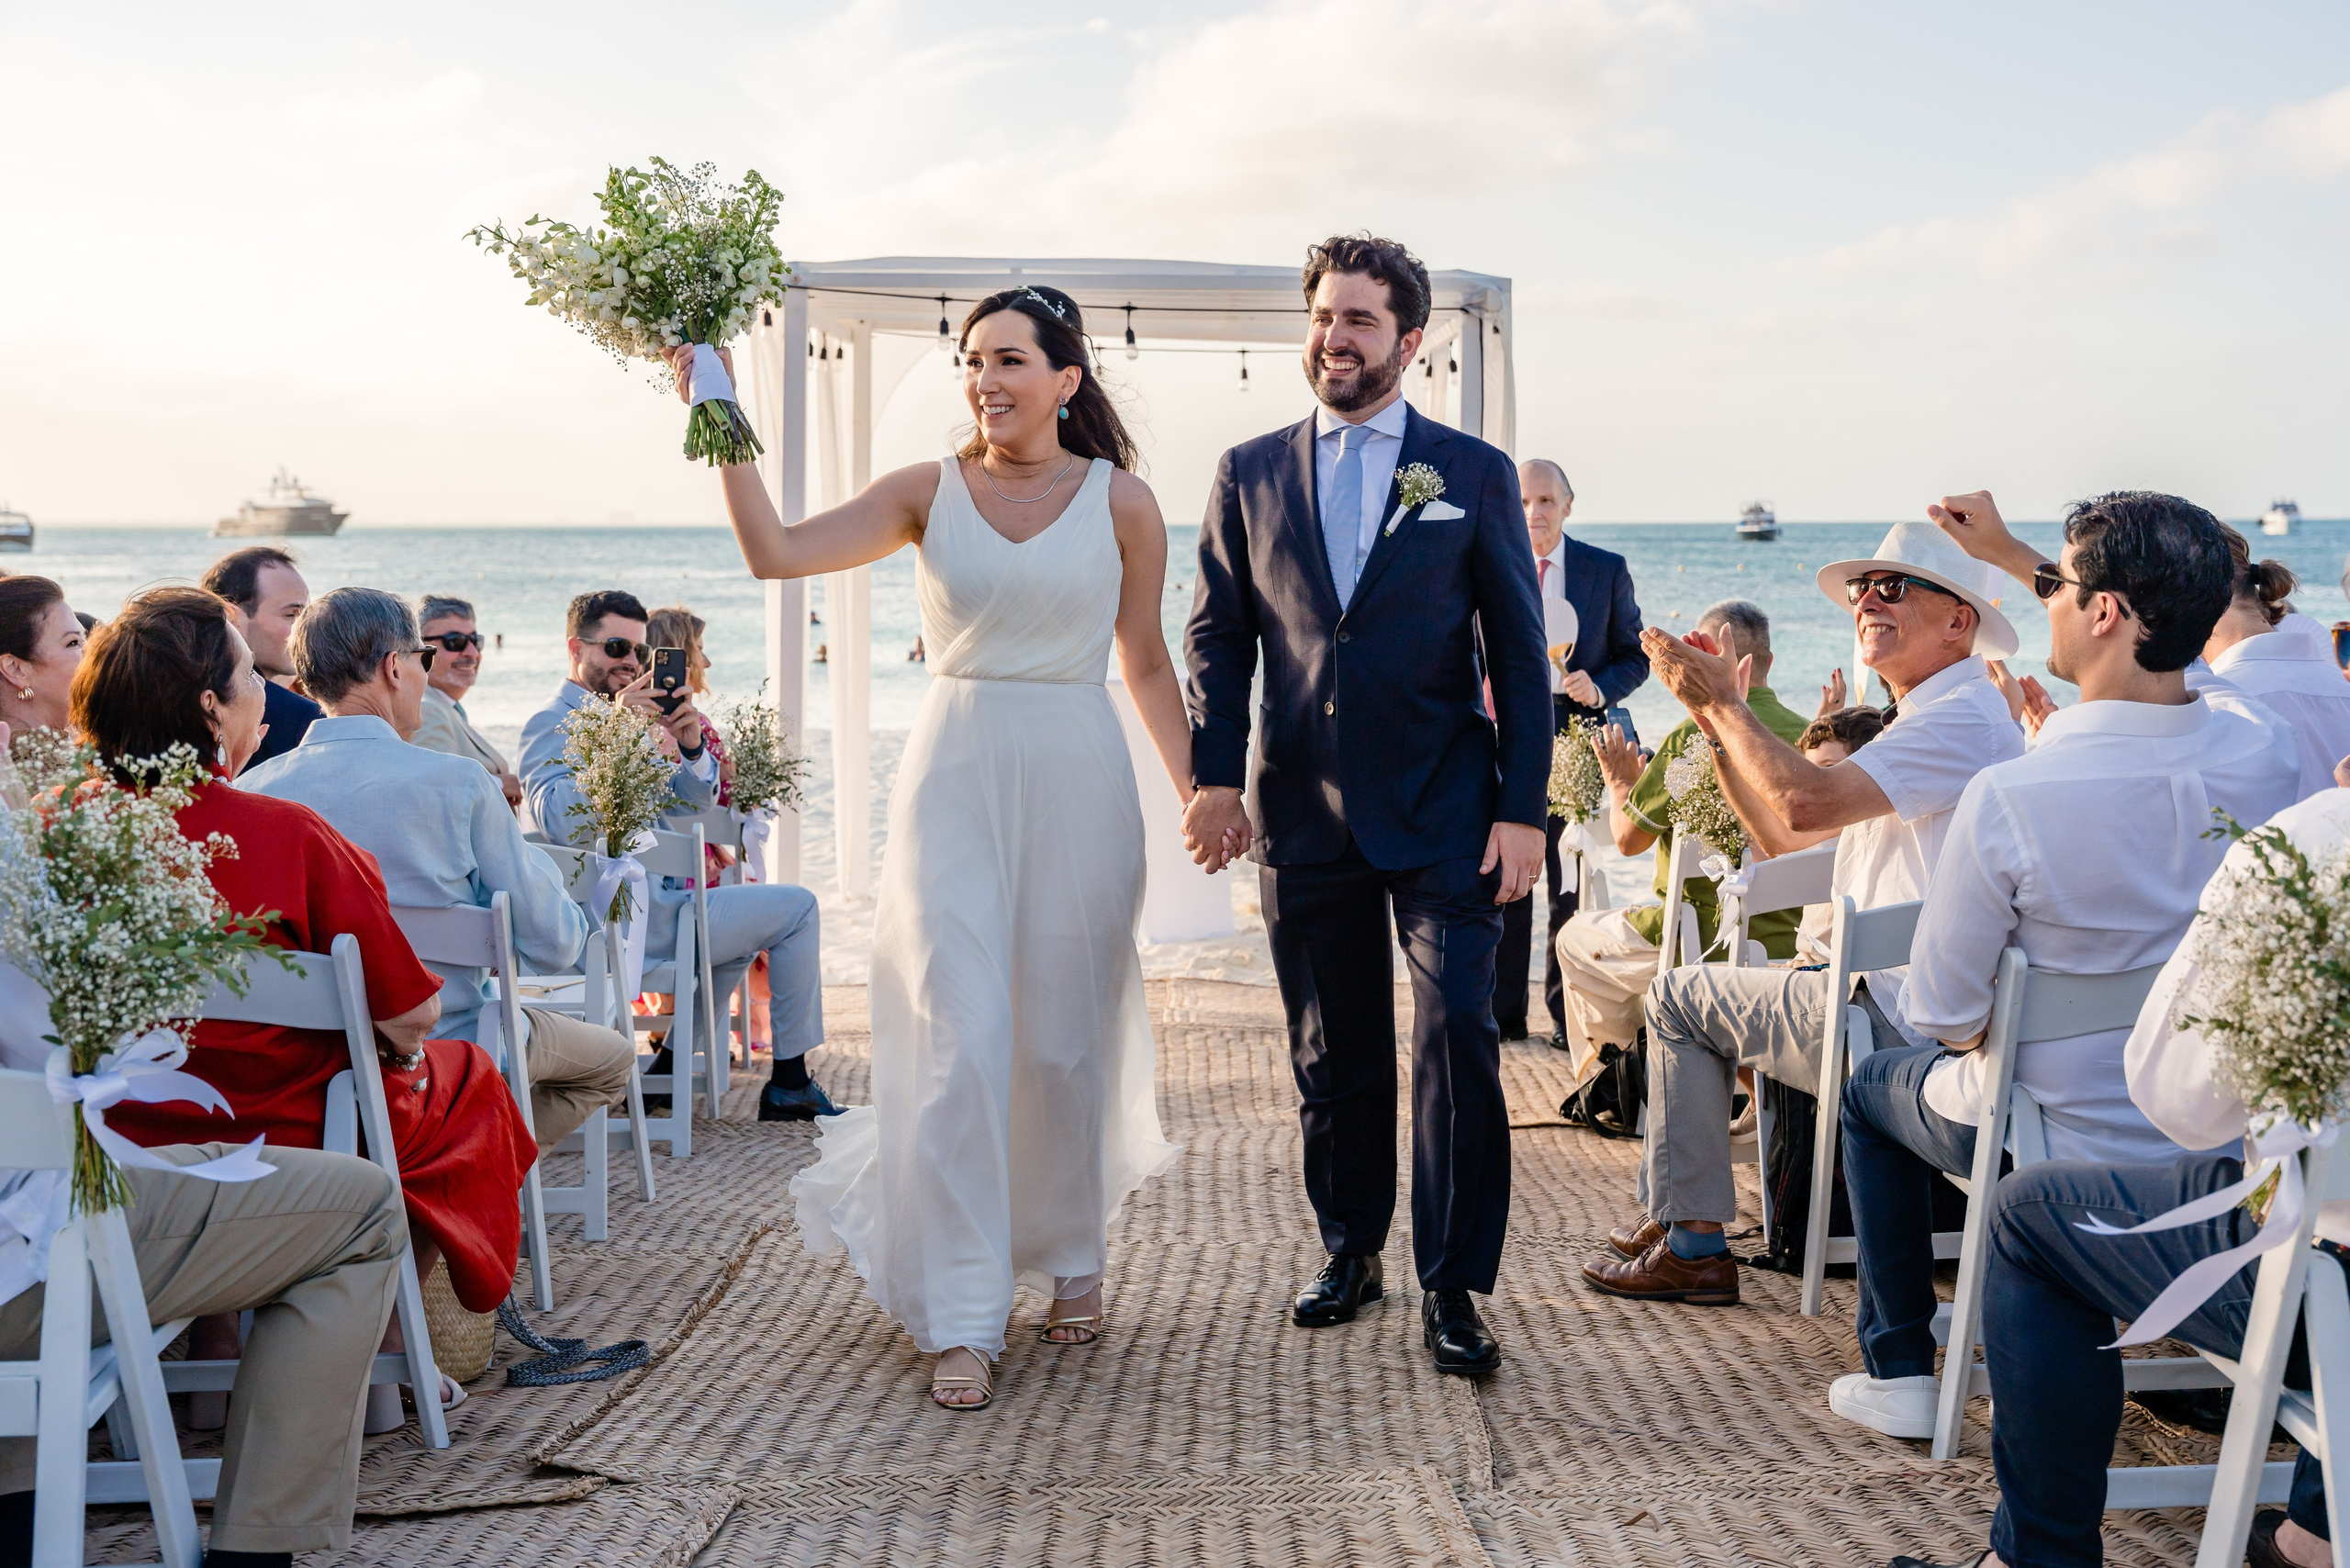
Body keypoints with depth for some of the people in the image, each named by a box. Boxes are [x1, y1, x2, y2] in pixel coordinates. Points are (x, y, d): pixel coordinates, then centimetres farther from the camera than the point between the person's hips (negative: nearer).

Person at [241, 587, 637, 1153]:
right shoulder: (459, 783, -19)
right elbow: (554, 946, -14)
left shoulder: (250, 790, -8)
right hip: (449, 1047, -6)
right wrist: (528, 855, 5)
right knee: (613, 1056, 22)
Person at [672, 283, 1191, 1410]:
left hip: (1077, 779, 0)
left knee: (1067, 1040, 9)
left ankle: (1071, 1259, 33)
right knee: (959, 1046, -6)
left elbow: (1145, 663, 9)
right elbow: (775, 552, -9)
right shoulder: (928, 493, 2)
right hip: (955, 777, 0)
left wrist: (1196, 791, 6)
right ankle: (961, 1318, 3)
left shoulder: (1121, 502, 2)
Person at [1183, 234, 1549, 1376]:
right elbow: (1217, 639, 10)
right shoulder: (1249, 475, 10)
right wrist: (1216, 779, -2)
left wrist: (1521, 809, -4)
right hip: (1303, 812, 2)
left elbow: (1519, 653, 3)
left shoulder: (1474, 475, 4)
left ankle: (1452, 1288, 2)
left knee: (1456, 1042, -7)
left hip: (1443, 815, -2)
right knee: (1332, 1054, 10)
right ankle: (1351, 1251, 26)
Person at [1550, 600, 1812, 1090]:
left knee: (1576, 939, 21)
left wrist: (1620, 783, 12)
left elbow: (1628, 838, -8)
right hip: (1785, 940, 6)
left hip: (1706, 946, -6)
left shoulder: (1691, 737, -17)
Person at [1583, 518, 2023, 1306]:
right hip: (1898, 1006, 11)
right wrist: (1715, 714, 9)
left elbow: (1805, 801, -32)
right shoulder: (1923, 719, 18)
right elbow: (1782, 836, 17)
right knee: (1695, 988, 25)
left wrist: (1724, 703, -17)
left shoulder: (1961, 718, -18)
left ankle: (1692, 1246, 9)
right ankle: (1668, 1210, 30)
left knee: (1679, 995, 2)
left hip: (1902, 1029, -11)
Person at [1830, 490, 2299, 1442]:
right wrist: (2008, 556, 17)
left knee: (1875, 1088, 27)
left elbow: (1939, 1014, -20)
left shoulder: (2007, 799, -32)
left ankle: (1899, 1374, 28)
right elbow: (2148, 673, 9)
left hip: (2064, 1147, -5)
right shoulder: (2266, 757, -15)